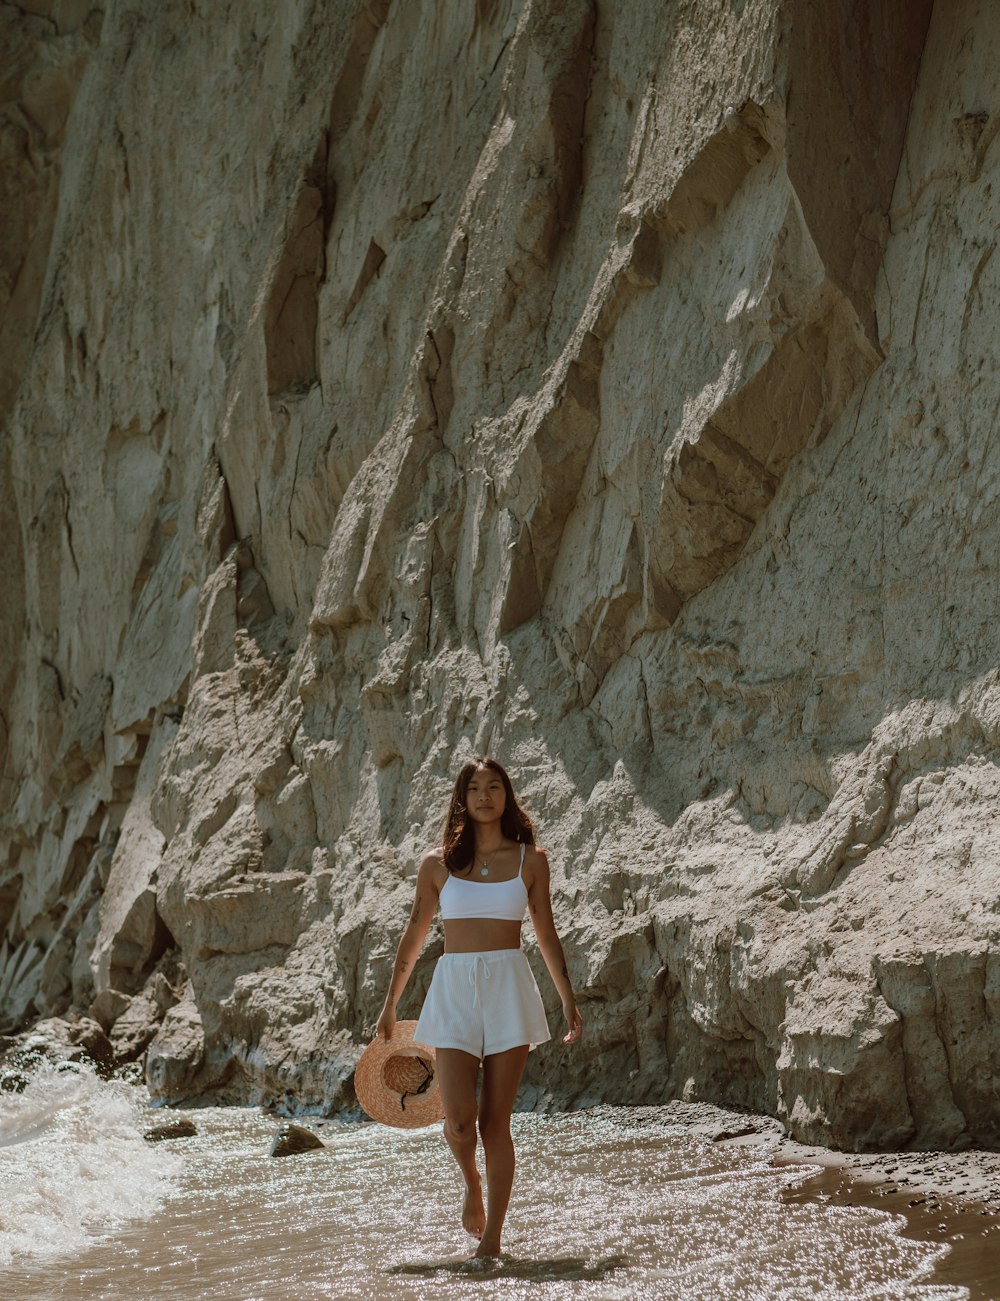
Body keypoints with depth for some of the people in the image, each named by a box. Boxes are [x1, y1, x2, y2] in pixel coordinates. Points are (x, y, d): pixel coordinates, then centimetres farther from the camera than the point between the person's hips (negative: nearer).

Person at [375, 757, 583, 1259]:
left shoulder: (531, 859, 5)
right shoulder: (438, 864, 6)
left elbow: (546, 934, 12)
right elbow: (414, 936, 14)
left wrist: (568, 998, 7)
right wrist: (389, 1004, 17)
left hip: (509, 989, 0)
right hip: (454, 990, 0)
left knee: (495, 1121, -1)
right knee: (458, 1118, -11)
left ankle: (491, 1240, 7)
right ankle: (471, 1183, 23)